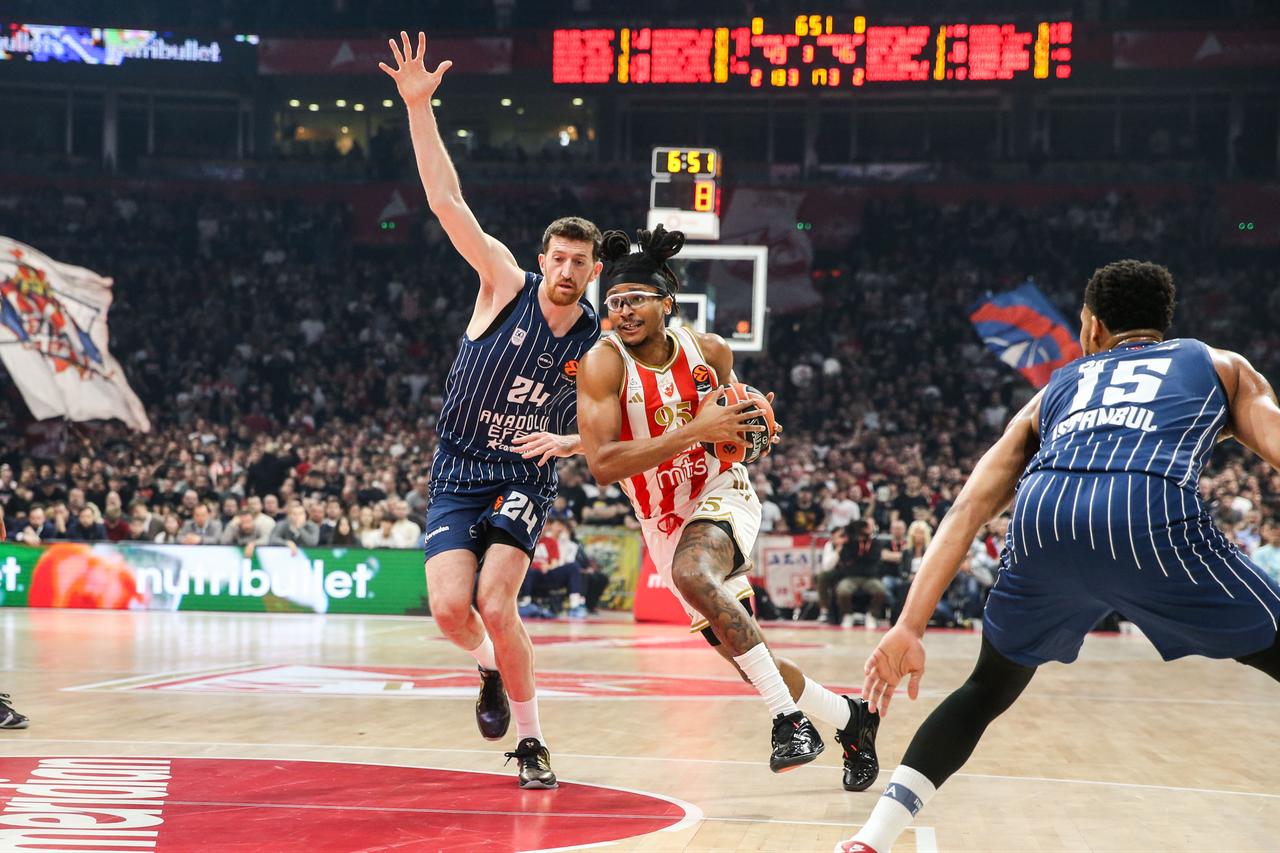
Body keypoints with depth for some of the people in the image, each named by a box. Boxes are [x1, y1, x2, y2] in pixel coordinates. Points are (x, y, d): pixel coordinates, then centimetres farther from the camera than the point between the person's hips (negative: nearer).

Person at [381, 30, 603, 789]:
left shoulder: (599, 344, -5)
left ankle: (532, 740, -3)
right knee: (451, 607, -15)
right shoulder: (506, 285, -8)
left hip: (524, 483, -1)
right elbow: (447, 202, -14)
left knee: (495, 602, -20)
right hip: (457, 478, 1)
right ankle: (493, 667, 21)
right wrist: (418, 107, -22)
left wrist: (565, 442, -15)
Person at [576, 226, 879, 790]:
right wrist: (695, 431, -30)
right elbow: (603, 465, -27)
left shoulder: (710, 351, -7)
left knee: (693, 574, -35)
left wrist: (754, 425, -8)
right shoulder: (603, 365, -17)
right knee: (739, 653, 5)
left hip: (721, 495, -2)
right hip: (663, 522, 2)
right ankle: (849, 718, 28)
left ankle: (788, 715, -28)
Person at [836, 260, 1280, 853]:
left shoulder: (1056, 391, 37)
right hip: (1153, 515, -3)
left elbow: (967, 511, 27)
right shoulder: (1222, 366, 33)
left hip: (1043, 519, 3)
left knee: (988, 689, 28)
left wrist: (909, 629, 23)